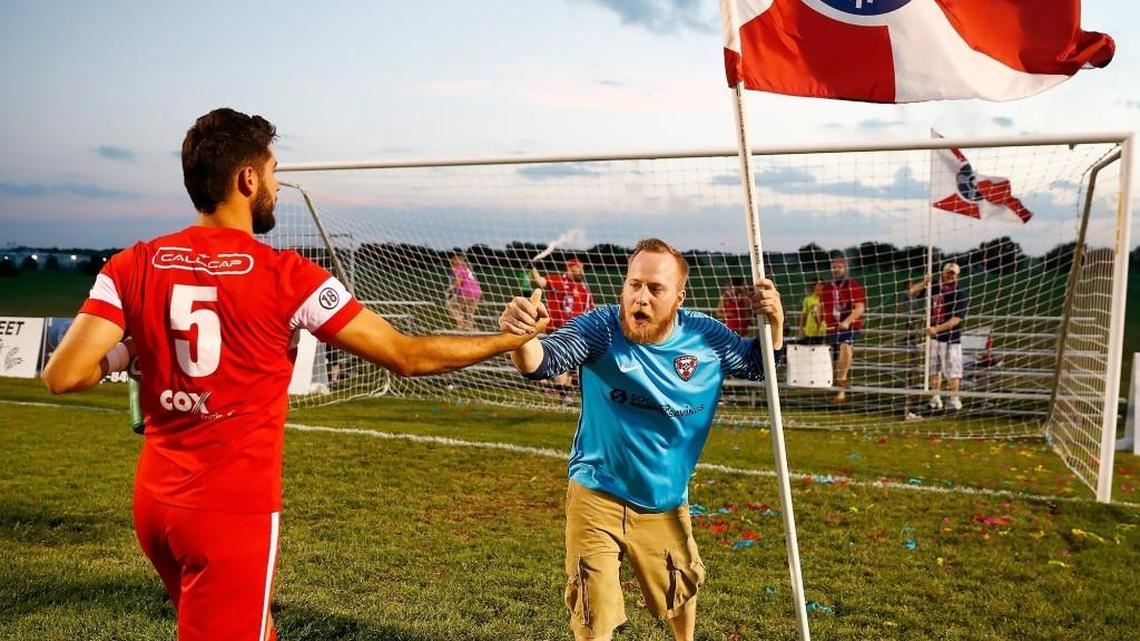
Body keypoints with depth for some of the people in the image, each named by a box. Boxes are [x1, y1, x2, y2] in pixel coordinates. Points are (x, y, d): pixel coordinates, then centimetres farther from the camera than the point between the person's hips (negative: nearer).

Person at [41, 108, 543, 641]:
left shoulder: (132, 267, -2)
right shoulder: (287, 277, -14)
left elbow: (62, 376, -8)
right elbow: (408, 356, -10)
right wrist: (511, 339, 1)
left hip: (155, 500, 5)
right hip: (236, 510, -5)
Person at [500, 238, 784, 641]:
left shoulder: (707, 337, -11)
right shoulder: (601, 328, -21)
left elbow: (758, 366, 6)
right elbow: (541, 364, -34)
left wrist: (774, 323, -14)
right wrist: (522, 335, -58)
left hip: (665, 503, 4)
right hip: (597, 496, -3)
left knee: (681, 594, 27)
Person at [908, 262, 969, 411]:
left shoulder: (961, 294, -11)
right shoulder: (935, 289, 6)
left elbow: (956, 319, -18)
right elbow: (912, 292, 11)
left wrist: (937, 329, -26)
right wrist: (923, 283, -9)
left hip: (950, 338, -6)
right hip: (933, 336, 6)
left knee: (952, 370, -3)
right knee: (934, 369, 12)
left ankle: (954, 399, 5)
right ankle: (936, 398, 21)